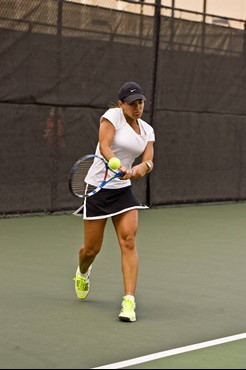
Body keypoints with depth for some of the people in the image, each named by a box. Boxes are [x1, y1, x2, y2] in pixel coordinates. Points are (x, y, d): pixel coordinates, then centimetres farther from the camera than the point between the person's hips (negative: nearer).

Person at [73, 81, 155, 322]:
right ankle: (82, 272, 42)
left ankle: (129, 300, -13)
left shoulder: (147, 130, 7)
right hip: (97, 187, -4)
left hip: (123, 189, 4)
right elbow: (104, 147, -22)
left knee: (129, 241, -13)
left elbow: (149, 160, -4)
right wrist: (119, 167, -39)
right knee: (92, 248, 5)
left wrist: (143, 167, -27)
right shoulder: (113, 115, -10)